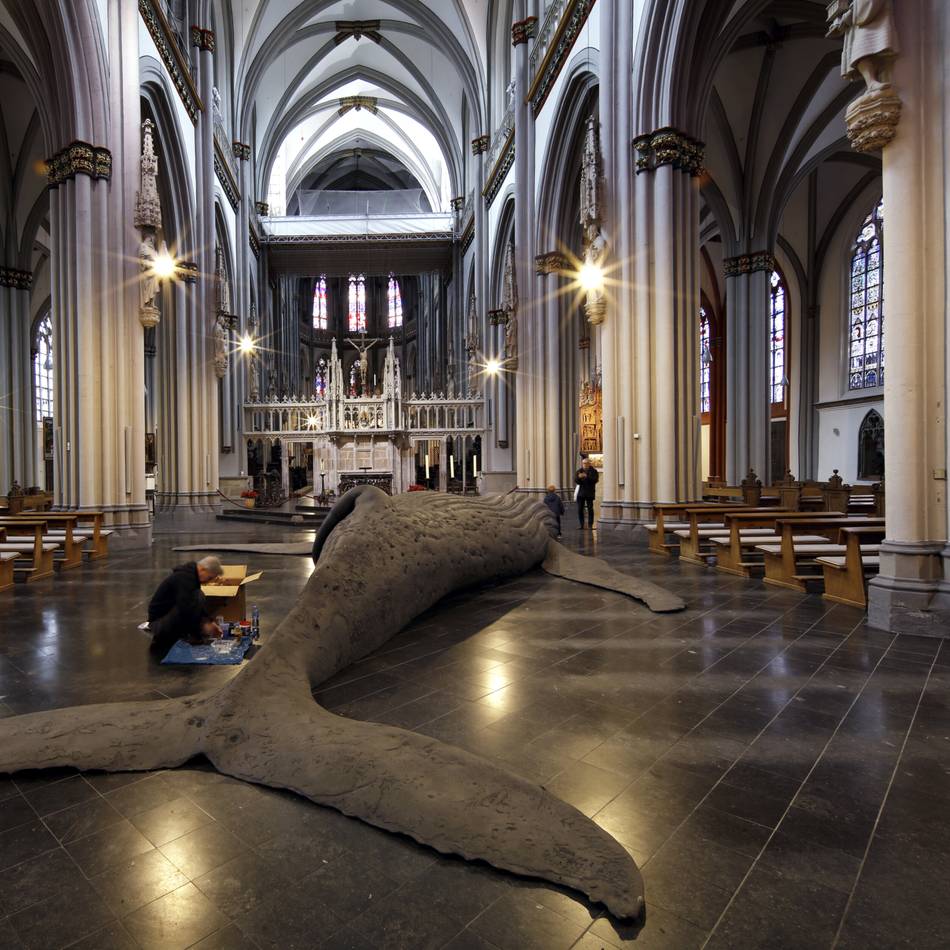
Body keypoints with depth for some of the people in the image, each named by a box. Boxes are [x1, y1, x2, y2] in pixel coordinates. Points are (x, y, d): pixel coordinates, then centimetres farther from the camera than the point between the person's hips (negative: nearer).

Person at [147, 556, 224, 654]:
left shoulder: (190, 573, 8)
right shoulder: (183, 577, -23)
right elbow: (186, 608, -32)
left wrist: (210, 621, 4)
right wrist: (203, 625, -21)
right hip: (158, 621, -10)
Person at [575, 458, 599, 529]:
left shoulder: (594, 471, 2)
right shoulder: (579, 471, 10)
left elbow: (595, 480, -13)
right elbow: (576, 481, 1)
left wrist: (587, 476, -25)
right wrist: (579, 477, -21)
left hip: (589, 493, -3)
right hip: (580, 493, 3)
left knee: (590, 509, -4)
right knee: (580, 509, 2)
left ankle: (590, 525, 2)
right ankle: (581, 525, 8)